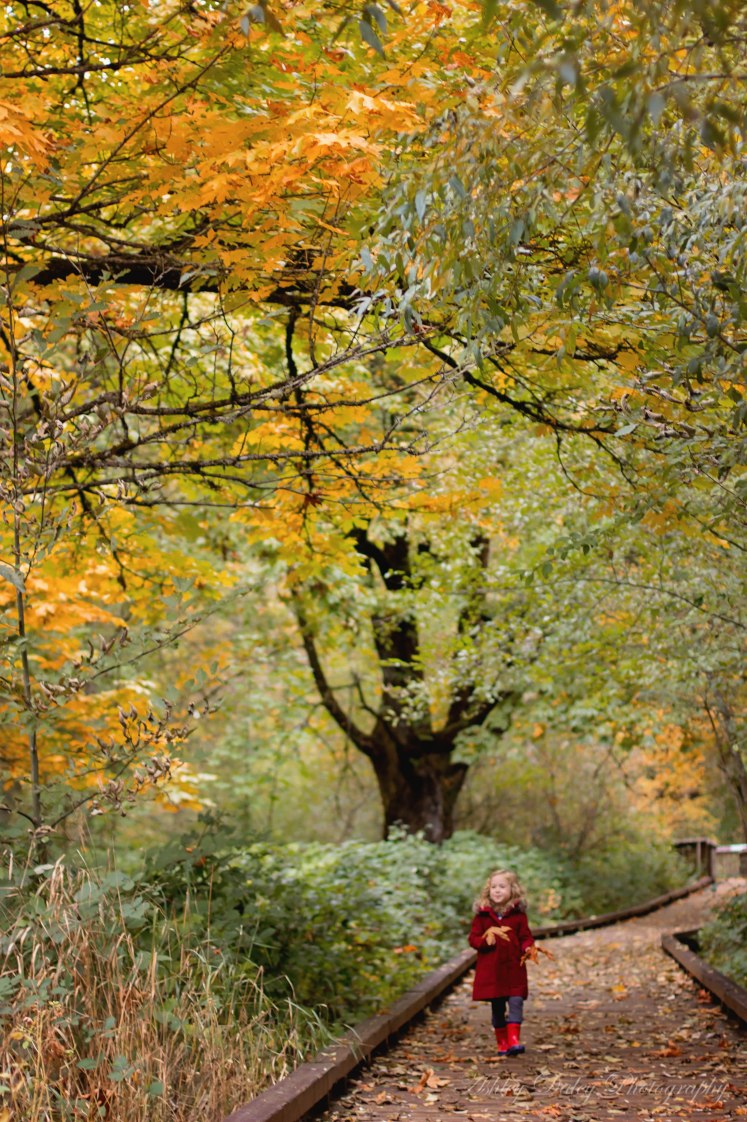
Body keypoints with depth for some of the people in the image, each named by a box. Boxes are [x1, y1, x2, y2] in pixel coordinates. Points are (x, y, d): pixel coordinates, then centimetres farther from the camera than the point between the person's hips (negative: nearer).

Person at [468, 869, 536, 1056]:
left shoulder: (518, 914, 3)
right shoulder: (482, 914, 2)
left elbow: (525, 936, 6)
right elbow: (473, 937, 3)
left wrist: (528, 948, -15)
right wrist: (485, 941, -18)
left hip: (514, 967, -1)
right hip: (490, 969, 1)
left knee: (516, 1002, -12)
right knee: (497, 1006, 9)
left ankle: (514, 1040, -14)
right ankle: (501, 1042, 18)